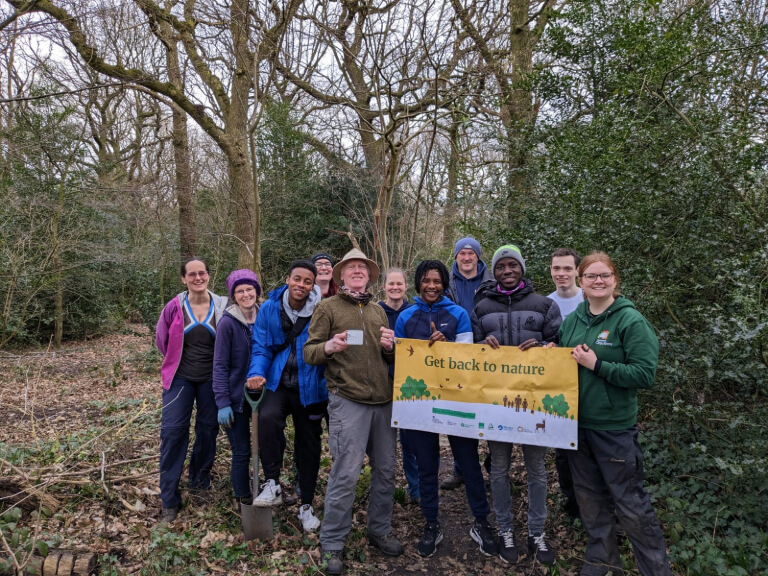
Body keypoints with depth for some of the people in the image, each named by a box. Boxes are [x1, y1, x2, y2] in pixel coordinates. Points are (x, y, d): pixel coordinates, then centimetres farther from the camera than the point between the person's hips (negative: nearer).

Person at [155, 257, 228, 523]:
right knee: (172, 431, -5)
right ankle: (169, 501, 7)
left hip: (211, 379, 1)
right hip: (180, 377, 0)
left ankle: (200, 481, 33)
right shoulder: (175, 307, -7)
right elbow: (161, 339, 9)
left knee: (208, 430, 9)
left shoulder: (222, 307, -7)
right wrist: (178, 360, 12)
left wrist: (219, 364, 5)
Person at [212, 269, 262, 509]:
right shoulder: (228, 322, -13)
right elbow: (220, 365, -12)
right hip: (236, 396, -4)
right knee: (242, 451, 4)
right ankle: (243, 498, 24)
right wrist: (222, 403, -14)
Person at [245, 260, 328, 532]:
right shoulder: (269, 309, -4)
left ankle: (306, 505, 31)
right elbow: (261, 348, -2)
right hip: (278, 384, 0)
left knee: (308, 445, 11)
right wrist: (257, 373, -19)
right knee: (268, 417, -31)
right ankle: (272, 484, -14)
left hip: (309, 388, 0)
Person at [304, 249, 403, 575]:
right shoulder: (327, 307, 2)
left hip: (384, 400, 5)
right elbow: (308, 353, -2)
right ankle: (332, 544, 14)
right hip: (347, 401, -5)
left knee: (386, 469, 10)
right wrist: (328, 347, -23)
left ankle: (380, 531, 31)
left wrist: (390, 347, -3)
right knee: (346, 474, -4)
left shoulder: (379, 311, 17)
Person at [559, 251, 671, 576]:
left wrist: (597, 365, -21)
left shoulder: (631, 321, -12)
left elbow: (645, 374, -17)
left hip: (615, 427, -5)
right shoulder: (572, 320, 5)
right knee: (590, 497, 19)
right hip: (576, 423, 6)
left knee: (630, 503, 7)